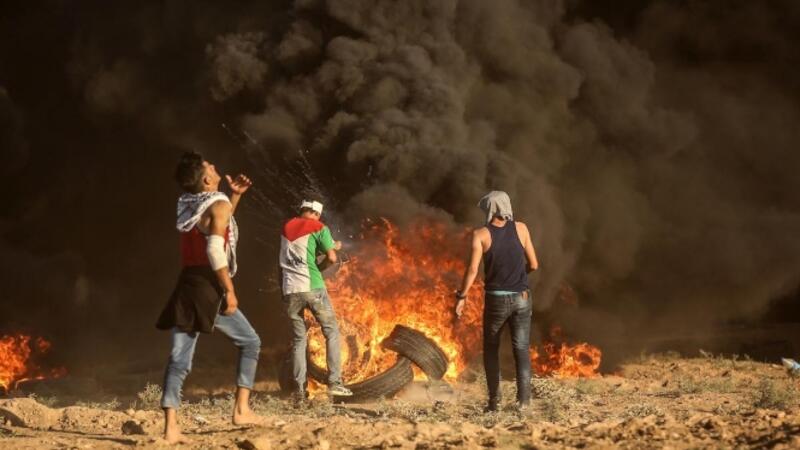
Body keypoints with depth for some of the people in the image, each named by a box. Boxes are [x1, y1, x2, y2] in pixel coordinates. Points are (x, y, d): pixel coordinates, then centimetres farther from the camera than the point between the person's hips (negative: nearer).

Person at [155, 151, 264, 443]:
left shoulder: (188, 205, 16)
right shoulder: (218, 204, -8)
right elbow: (215, 249, -20)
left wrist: (235, 196, 29)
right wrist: (230, 290, -18)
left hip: (186, 287, 7)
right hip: (208, 289, -7)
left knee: (179, 359, 0)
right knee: (250, 342, 12)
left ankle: (170, 426, -10)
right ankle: (241, 409, 5)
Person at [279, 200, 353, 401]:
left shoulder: (287, 227, 15)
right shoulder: (318, 228, 0)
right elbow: (332, 258, -5)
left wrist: (331, 246, 32)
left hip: (290, 291, 4)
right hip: (312, 288, -4)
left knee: (298, 339, 9)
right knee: (331, 331, 8)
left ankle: (299, 390, 0)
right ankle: (334, 382, 0)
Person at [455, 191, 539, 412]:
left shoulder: (481, 234, -5)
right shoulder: (521, 229, 1)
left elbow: (473, 269, -14)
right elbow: (533, 264, 4)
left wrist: (461, 296, -7)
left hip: (496, 299, -1)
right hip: (521, 298, 1)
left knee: (491, 349, 14)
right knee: (521, 349, 4)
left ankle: (494, 399, 7)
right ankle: (524, 398, -9)